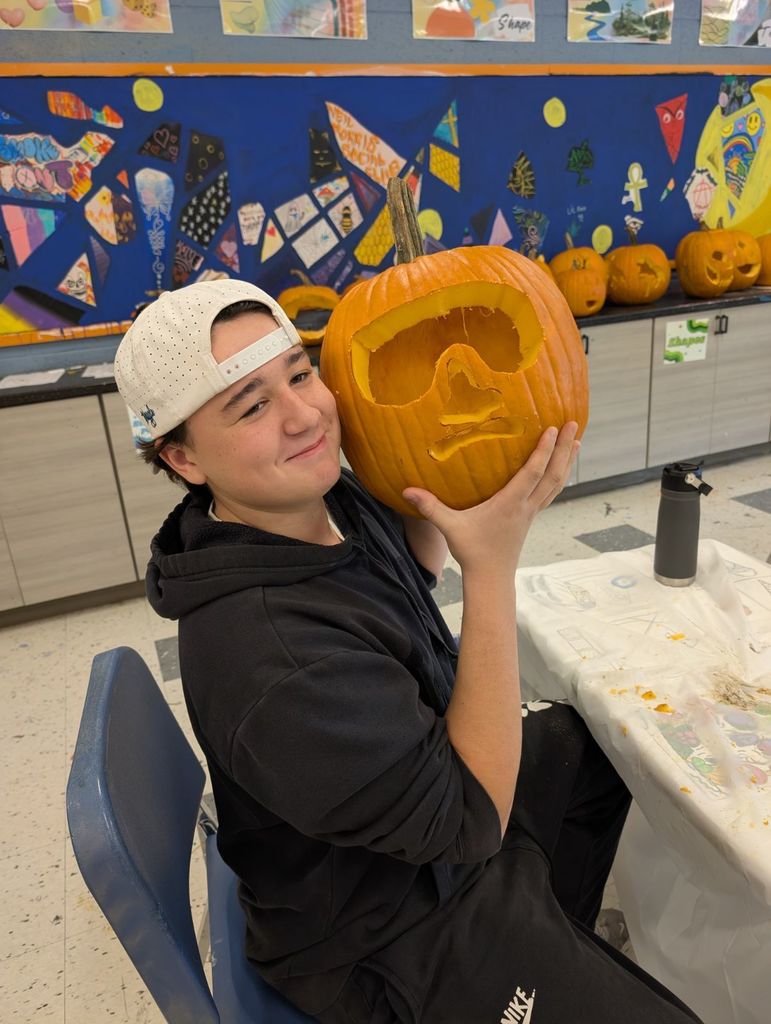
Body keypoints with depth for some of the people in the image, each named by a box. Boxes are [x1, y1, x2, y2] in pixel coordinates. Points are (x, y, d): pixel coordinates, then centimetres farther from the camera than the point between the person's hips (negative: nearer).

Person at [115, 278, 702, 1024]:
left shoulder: (319, 492, -13)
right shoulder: (270, 660, -38)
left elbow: (410, 579, 7)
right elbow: (471, 821, -29)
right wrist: (494, 567, -34)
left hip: (426, 771, 8)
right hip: (394, 939, -8)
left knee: (597, 742, 24)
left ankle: (554, 927, 45)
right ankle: (553, 961, 30)